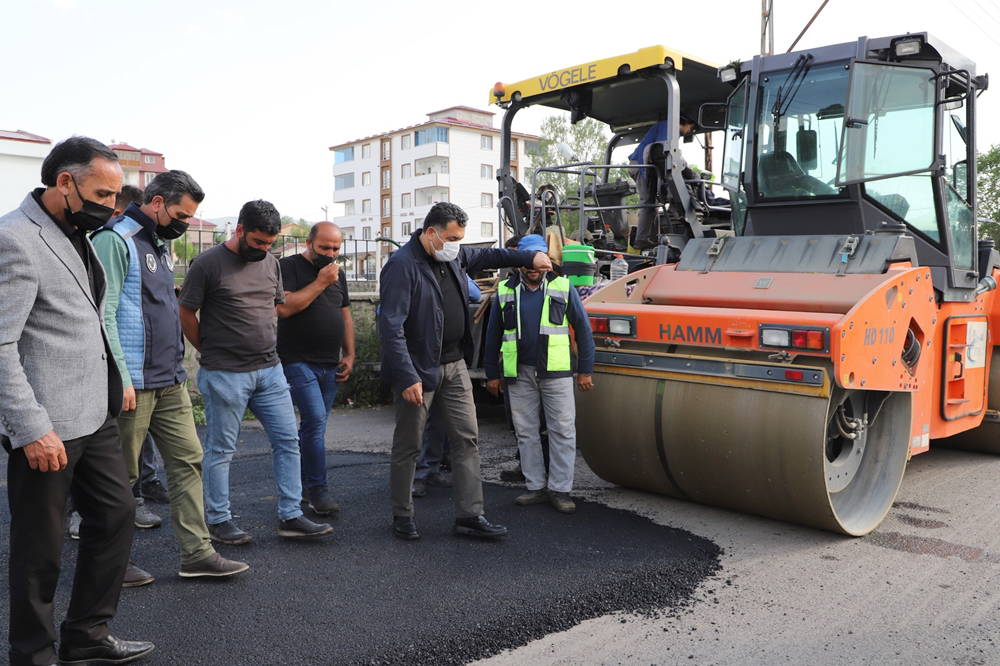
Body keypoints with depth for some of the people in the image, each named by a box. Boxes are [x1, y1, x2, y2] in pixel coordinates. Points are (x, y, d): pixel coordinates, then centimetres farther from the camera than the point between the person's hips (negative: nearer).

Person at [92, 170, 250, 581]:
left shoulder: (160, 243, 16)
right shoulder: (115, 241, -12)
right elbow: (103, 314, -18)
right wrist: (122, 378, -21)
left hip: (171, 380, 9)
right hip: (134, 384, -8)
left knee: (188, 461, 6)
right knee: (122, 475, 4)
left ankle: (197, 552, 12)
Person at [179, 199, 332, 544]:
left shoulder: (270, 262, 9)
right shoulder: (209, 263, -9)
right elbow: (186, 315, -4)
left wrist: (264, 347, 15)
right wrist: (212, 353, 3)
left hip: (270, 370, 6)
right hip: (225, 375, -6)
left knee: (287, 441, 6)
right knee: (221, 450, 5)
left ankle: (290, 517, 15)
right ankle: (218, 520, 20)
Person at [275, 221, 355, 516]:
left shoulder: (338, 274, 16)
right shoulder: (289, 267, -4)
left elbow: (345, 317, 21)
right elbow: (284, 307, -18)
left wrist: (349, 355, 12)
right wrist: (320, 282, -16)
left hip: (330, 366, 6)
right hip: (298, 362, -6)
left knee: (314, 425, 10)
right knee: (315, 420, -14)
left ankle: (304, 483, 21)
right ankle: (318, 490, -5)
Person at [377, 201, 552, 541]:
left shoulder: (454, 256, 7)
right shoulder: (402, 266, -17)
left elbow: (484, 256, 30)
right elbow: (391, 327, -22)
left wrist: (529, 257, 26)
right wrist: (408, 378, -26)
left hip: (454, 365, 8)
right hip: (419, 369, -7)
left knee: (467, 439, 6)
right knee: (408, 446, 6)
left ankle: (469, 516, 13)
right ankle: (402, 517, 22)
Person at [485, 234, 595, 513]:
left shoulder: (562, 287, 3)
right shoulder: (505, 291, 8)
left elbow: (582, 328, 5)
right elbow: (493, 335, 12)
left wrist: (585, 370, 1)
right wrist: (492, 373, 10)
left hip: (556, 372, -2)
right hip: (519, 374, 2)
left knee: (563, 431, -1)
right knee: (525, 432, 8)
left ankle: (560, 489, 9)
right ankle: (535, 486, 20)